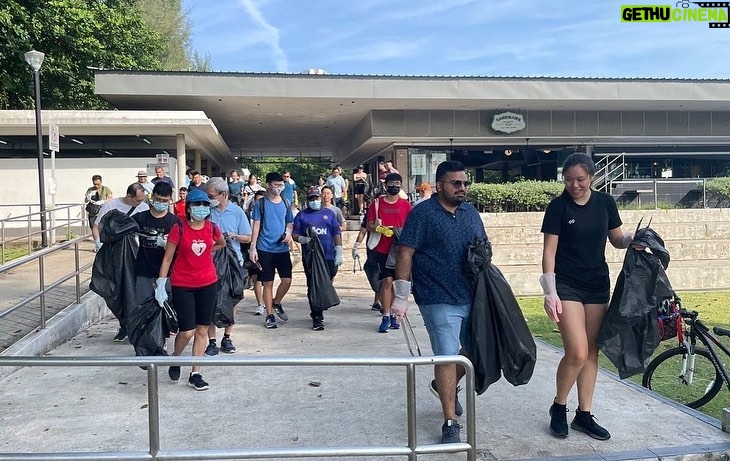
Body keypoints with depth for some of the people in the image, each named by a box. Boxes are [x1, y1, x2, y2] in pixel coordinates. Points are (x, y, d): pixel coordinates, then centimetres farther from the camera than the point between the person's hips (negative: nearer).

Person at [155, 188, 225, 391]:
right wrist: (161, 283, -8)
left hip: (208, 284, 3)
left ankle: (195, 374, 19)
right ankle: (175, 358, 27)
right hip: (182, 286, -3)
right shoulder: (179, 228, -9)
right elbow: (167, 258, -5)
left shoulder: (212, 228, -1)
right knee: (187, 331, -6)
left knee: (202, 330, 7)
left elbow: (221, 244, 23)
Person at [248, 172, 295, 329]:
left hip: (283, 248, 3)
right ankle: (269, 315, 13)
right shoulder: (261, 204, -1)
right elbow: (256, 226, -2)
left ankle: (276, 303, 26)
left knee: (287, 280, -2)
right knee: (268, 283, 2)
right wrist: (253, 247, -8)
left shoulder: (285, 204, 10)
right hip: (265, 249, -3)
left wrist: (289, 233, -5)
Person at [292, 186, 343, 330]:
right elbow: (294, 234, 5)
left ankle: (317, 312, 24)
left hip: (328, 257, 1)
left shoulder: (329, 213, 12)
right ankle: (317, 318, 4)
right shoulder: (302, 215, 10)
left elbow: (336, 233, 10)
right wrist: (303, 239, -16)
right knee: (313, 287, -2)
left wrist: (339, 252, 2)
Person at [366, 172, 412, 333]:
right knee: (387, 282, -6)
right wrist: (381, 229, -16)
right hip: (382, 249, -2)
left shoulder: (405, 204, 7)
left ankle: (393, 315, 19)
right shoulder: (376, 203, 4)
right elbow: (369, 225, 3)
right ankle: (386, 317, 2)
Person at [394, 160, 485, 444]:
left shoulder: (471, 212, 10)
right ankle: (450, 423, 11)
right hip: (439, 300, -7)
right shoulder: (422, 213, -9)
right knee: (447, 356, -4)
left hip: (472, 296, 7)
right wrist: (401, 297, -13)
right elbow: (405, 254, -11)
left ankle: (445, 386, 43)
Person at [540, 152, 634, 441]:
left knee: (592, 351, 9)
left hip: (598, 285, 5)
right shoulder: (558, 206, -8)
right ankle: (558, 407, 12)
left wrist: (632, 239, -11)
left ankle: (584, 415, 22)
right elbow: (549, 251, -9)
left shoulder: (605, 203, 3)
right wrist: (550, 292, -16)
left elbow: (617, 240, 13)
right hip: (567, 285, -4)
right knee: (577, 352, -12)